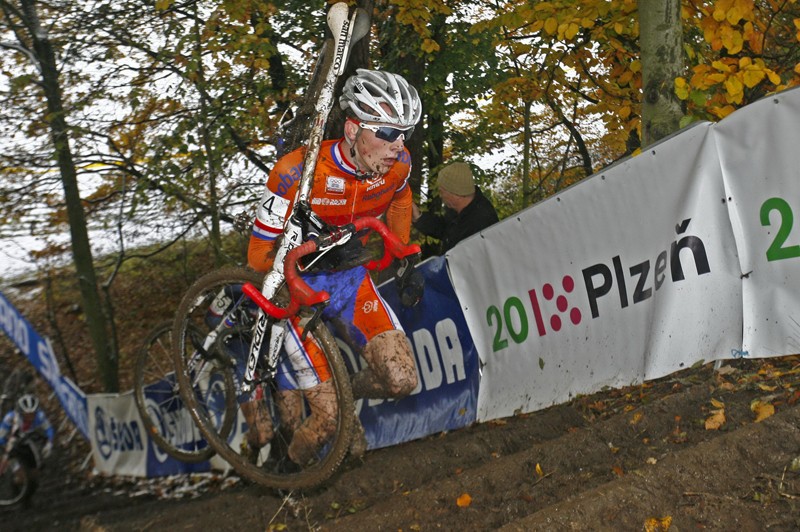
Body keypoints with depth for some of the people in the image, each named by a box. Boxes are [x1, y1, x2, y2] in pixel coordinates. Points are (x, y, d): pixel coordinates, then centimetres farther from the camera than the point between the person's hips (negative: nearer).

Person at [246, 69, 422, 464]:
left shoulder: (398, 164, -13)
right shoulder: (298, 171, -28)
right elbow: (260, 255, -18)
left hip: (350, 276, 5)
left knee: (401, 379, -12)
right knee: (327, 417, -13)